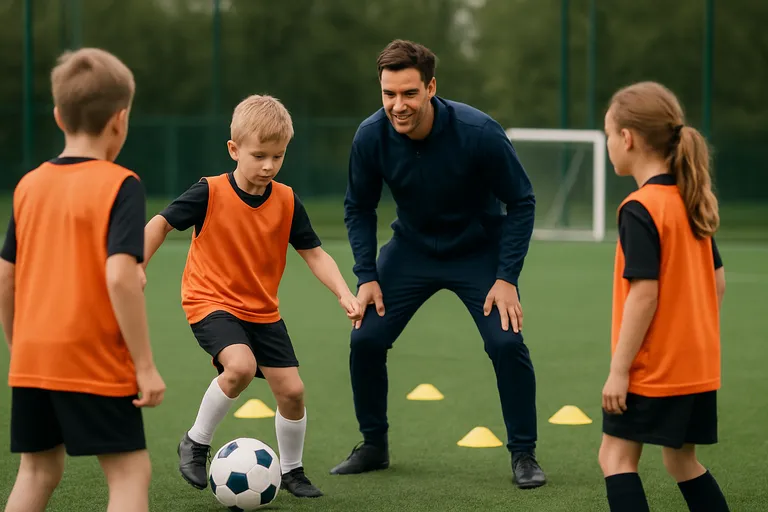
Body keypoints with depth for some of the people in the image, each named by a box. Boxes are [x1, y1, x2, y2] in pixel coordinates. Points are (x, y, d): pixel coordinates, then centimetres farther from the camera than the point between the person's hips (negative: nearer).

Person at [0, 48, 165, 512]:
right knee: (131, 470, -1)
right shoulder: (119, 185, -10)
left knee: (40, 469, 17)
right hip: (95, 363, -6)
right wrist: (146, 365, -16)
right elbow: (120, 276, -20)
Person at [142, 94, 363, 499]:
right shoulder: (209, 194, -15)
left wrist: (344, 294, -13)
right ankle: (196, 443, -8)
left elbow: (315, 254, 0)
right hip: (211, 302, -4)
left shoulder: (287, 202, -5)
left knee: (291, 390, -1)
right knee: (240, 365, -31)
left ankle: (291, 470, 24)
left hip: (262, 310, 5)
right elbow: (160, 224, -6)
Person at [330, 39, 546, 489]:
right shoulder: (371, 138, -21)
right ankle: (374, 447, 16)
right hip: (411, 249, 3)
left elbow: (521, 202, -17)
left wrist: (506, 277, -21)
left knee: (506, 342, -18)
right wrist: (367, 276, -10)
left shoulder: (478, 132, -29)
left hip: (479, 251, -3)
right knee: (366, 339, -6)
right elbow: (359, 208, -2)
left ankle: (524, 455, 0)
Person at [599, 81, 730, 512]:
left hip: (652, 366, -8)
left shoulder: (641, 209, -17)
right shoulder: (691, 203, 8)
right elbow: (718, 281, 12)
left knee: (617, 455, -1)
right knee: (681, 458, 17)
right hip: (697, 365, 8)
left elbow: (643, 295, -21)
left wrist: (618, 369, -18)